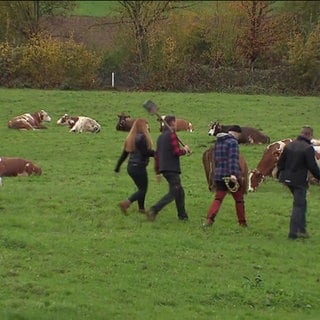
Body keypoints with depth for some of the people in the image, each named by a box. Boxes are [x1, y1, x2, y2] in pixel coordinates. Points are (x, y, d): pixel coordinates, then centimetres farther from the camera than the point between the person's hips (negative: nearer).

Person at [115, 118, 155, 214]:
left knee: (141, 188, 19)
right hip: (139, 167, -9)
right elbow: (145, 152, -21)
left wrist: (118, 166, 18)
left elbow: (124, 153, 13)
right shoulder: (141, 137, -16)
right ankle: (126, 203, -15)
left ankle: (141, 208, 22)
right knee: (143, 189, -1)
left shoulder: (131, 137, 9)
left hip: (131, 167, 9)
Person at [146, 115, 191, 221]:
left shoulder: (161, 137, 16)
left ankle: (182, 215, 18)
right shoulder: (172, 135, -11)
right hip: (172, 169, -9)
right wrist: (185, 150, 3)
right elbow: (176, 152, -18)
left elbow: (156, 155, 18)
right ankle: (154, 210, -20)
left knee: (180, 192, 16)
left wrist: (157, 171, 22)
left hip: (164, 168, 9)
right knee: (173, 193, -10)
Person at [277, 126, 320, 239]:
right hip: (300, 181, -7)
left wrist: (280, 175, 23)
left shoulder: (289, 145, 6)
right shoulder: (308, 148, -16)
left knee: (301, 204, 21)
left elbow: (280, 162, 12)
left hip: (287, 179, 7)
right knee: (299, 205, 2)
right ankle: (293, 232, 2)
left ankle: (301, 229, 22)